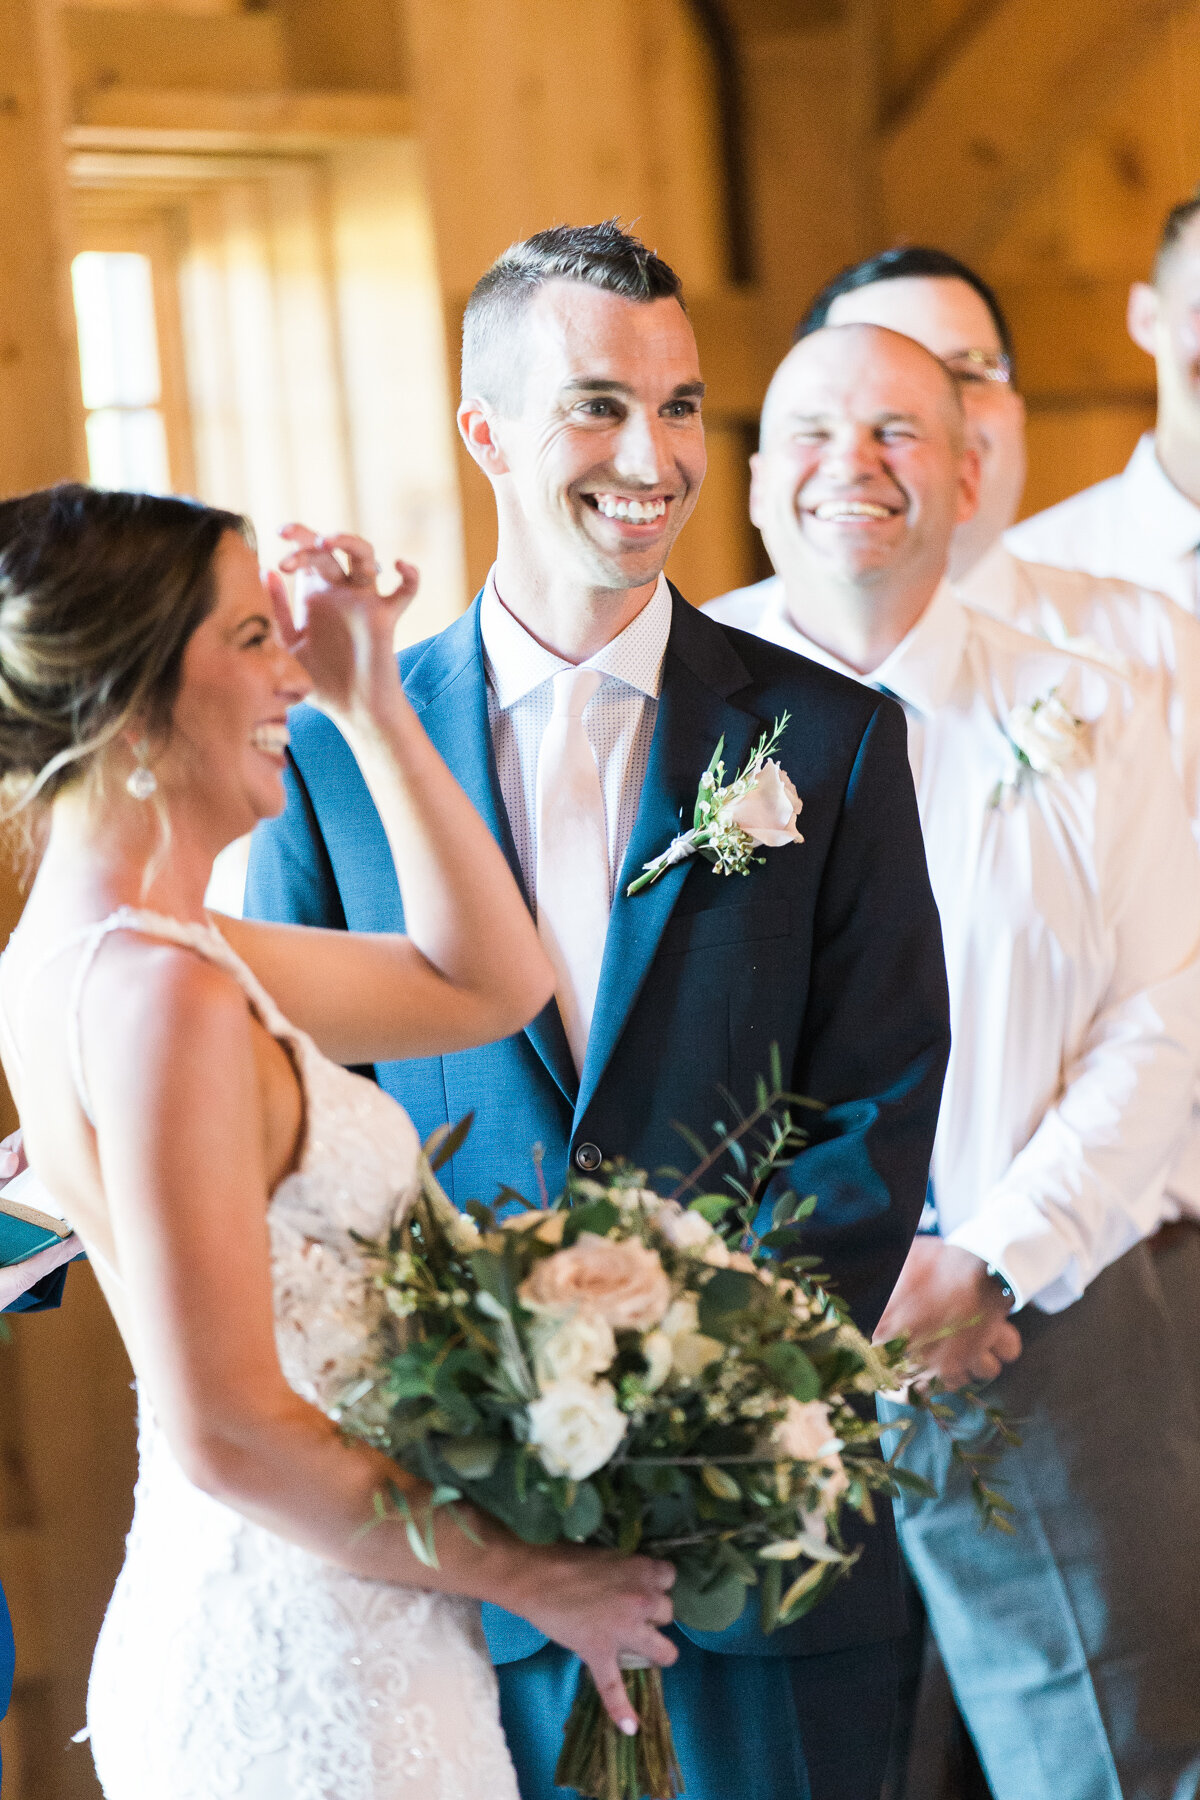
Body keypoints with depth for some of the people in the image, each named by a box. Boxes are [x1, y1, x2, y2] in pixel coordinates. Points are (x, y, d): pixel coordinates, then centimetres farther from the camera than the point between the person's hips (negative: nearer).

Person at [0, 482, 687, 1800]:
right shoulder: (156, 988, -22)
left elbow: (486, 982, 16)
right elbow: (233, 1435, -24)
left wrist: (370, 707, 9)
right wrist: (521, 1580, -13)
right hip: (304, 1674, -10)